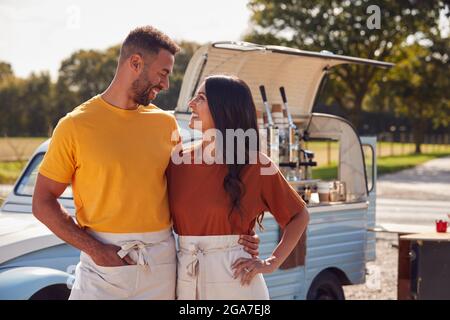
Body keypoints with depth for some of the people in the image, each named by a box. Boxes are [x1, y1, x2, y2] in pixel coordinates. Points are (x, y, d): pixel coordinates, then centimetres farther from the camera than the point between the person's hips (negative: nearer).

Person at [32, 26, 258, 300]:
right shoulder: (76, 125, -4)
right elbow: (43, 203, -3)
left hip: (162, 261, 4)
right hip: (104, 261, -3)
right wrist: (94, 249, -13)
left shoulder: (166, 123, 8)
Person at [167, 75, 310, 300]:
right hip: (186, 279, 3)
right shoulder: (178, 161, 3)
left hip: (235, 278, -3)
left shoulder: (256, 166, -4)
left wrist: (272, 263, -4)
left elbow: (299, 216, 4)